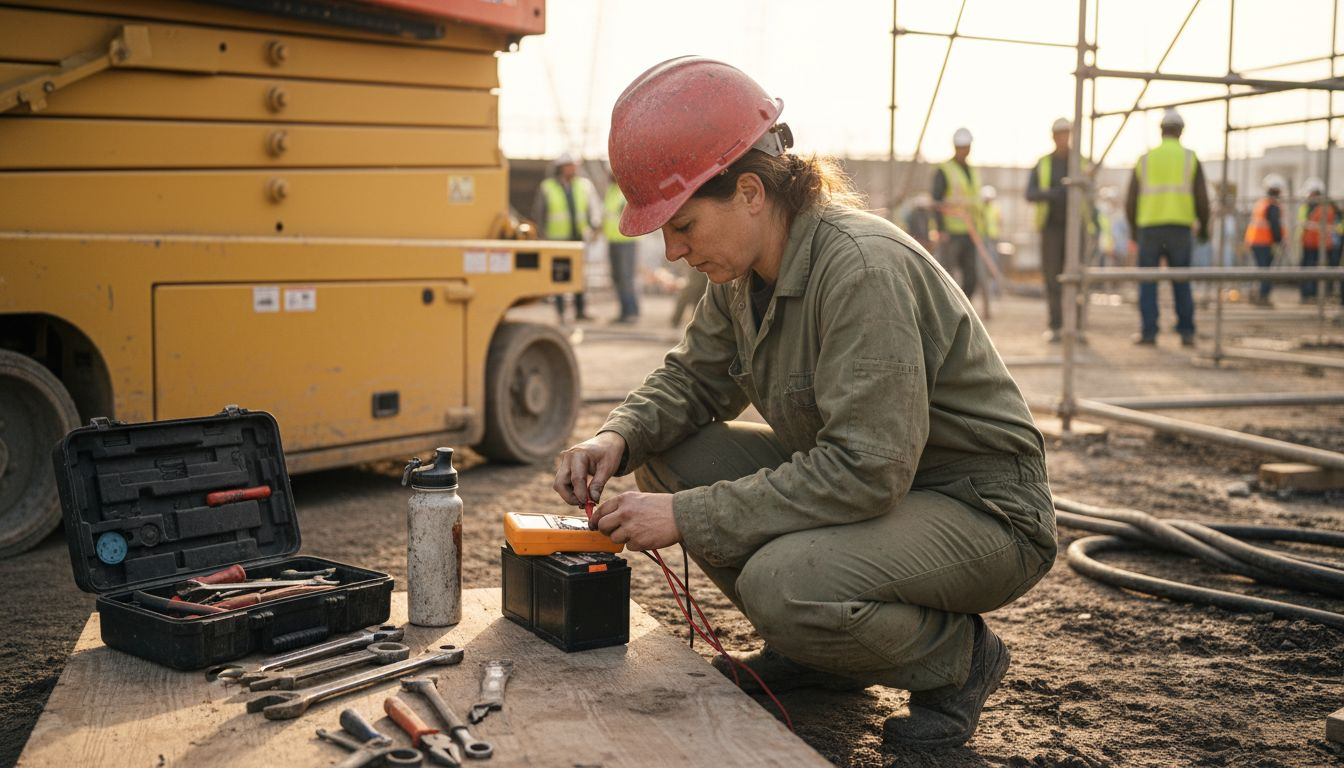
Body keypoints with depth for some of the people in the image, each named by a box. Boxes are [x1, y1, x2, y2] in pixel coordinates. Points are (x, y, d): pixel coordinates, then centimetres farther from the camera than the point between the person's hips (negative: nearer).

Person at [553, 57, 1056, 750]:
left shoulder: (863, 268, -29)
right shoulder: (744, 270, -2)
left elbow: (865, 472, -33)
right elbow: (693, 379, 11)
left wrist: (688, 517, -30)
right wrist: (617, 438, -11)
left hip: (982, 512, -8)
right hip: (856, 472, 9)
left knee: (781, 582, -33)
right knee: (667, 455, -3)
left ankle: (957, 657, -2)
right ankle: (817, 652, 10)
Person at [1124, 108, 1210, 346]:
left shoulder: (1145, 160, 6)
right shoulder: (1191, 159, 3)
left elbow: (1130, 203, 3)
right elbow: (1202, 201, -2)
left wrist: (1133, 230, 20)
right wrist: (1204, 228, 15)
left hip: (1149, 228, 0)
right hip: (1180, 229, 0)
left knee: (1148, 283, 5)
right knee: (1181, 284, 8)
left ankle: (1148, 332, -1)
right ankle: (1186, 333, 6)